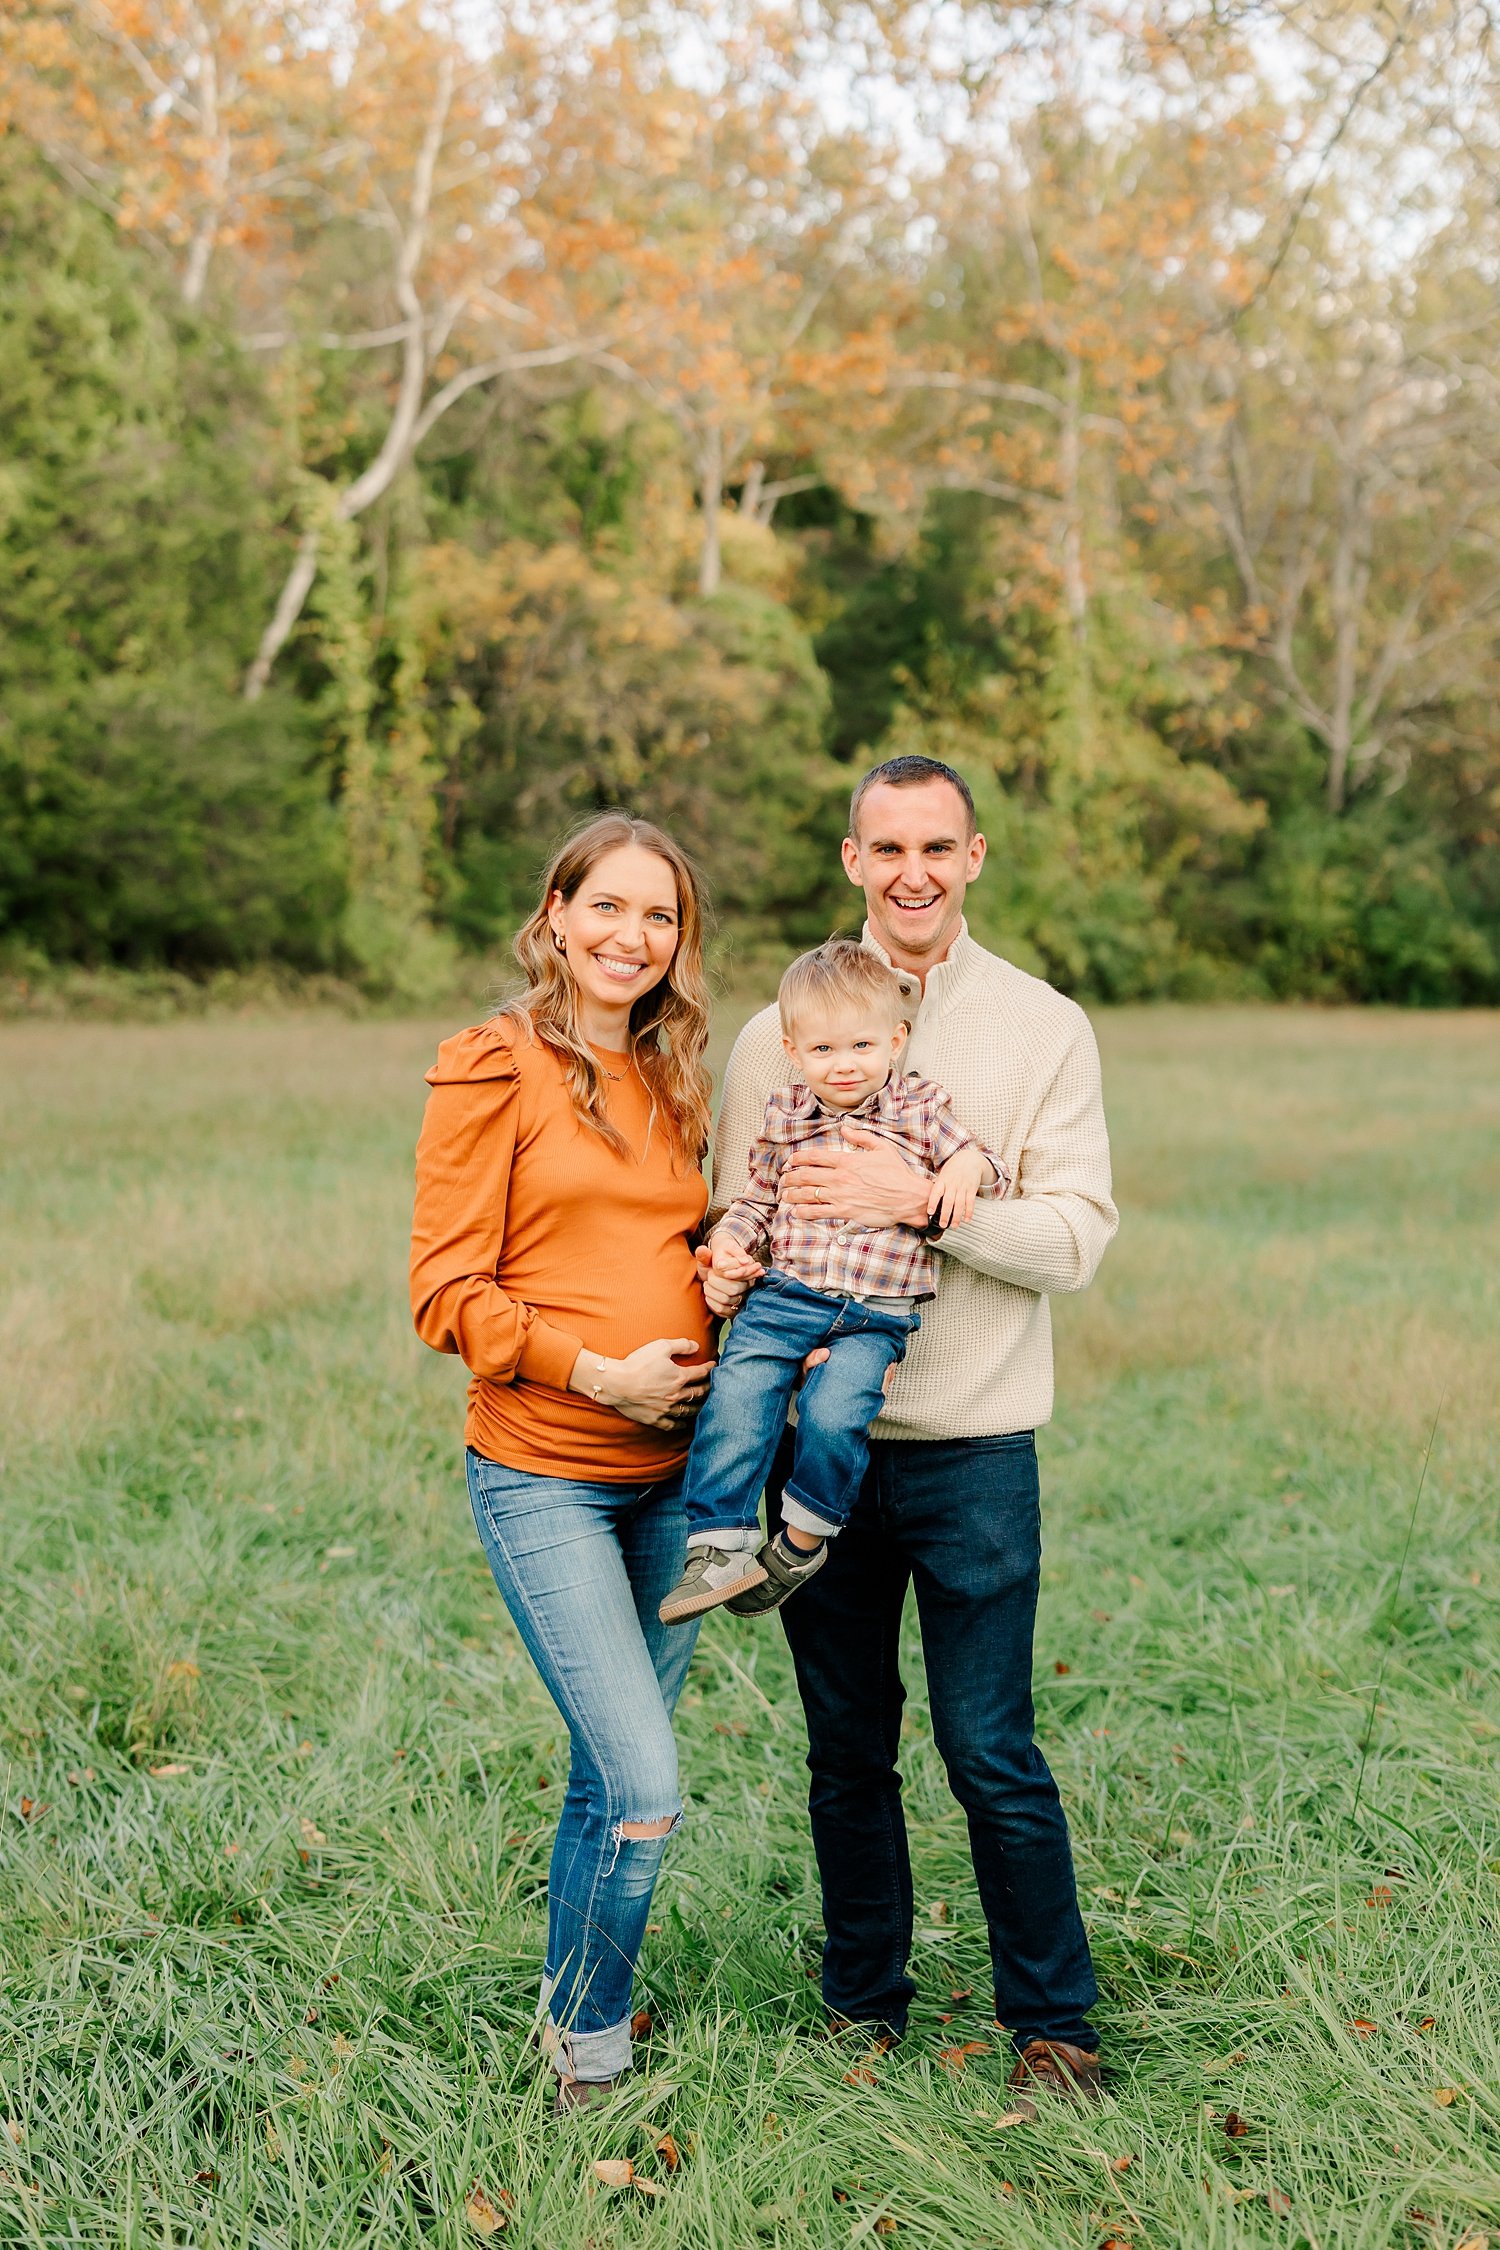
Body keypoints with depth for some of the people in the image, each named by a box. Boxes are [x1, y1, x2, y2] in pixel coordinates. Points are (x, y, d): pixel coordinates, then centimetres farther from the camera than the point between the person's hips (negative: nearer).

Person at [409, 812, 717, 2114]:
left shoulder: (676, 1079, 13)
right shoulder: (495, 1069, -6)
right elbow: (447, 1294, -8)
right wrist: (596, 1373, -16)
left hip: (671, 1472, 6)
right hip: (543, 1476, -6)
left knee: (611, 1778, 12)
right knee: (646, 1791, -10)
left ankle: (570, 2018, 31)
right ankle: (591, 2051, 12)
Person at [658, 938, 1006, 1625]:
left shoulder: (921, 1108, 8)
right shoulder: (784, 1114, 14)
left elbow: (976, 1163, 12)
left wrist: (969, 1166, -11)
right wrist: (730, 1240, 2)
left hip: (877, 1315, -2)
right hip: (784, 1294, 2)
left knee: (833, 1414, -25)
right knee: (735, 1395, -20)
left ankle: (802, 1541, -1)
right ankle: (720, 1547, -14)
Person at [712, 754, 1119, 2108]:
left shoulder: (1044, 1030, 1)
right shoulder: (783, 1031, 7)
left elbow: (1078, 1236, -6)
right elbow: (729, 1218, 9)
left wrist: (924, 1202, -19)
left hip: (973, 1447, -2)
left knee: (991, 1752, 1)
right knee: (847, 1750, 12)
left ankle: (1054, 2021, 19)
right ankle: (866, 2008, 29)